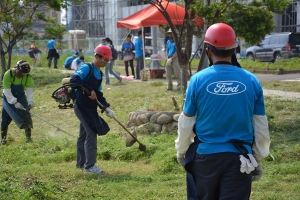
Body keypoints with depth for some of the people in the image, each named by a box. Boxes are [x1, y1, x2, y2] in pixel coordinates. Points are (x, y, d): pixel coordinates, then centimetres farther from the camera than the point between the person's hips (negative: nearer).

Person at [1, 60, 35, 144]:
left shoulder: (27, 77, -16)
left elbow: (29, 90, -20)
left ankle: (28, 137, -2)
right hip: (9, 98, -2)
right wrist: (15, 102, -34)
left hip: (21, 97, 2)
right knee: (5, 119, -5)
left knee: (26, 115, -10)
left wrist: (30, 101, -36)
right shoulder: (8, 75, -25)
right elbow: (7, 91, -25)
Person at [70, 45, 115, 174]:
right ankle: (90, 165, -7)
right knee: (91, 133, -11)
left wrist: (106, 106, 5)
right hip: (82, 105, -9)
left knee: (84, 134, 16)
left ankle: (81, 163, 27)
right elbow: (73, 81, -26)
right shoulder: (86, 68, -13)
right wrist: (89, 90, -26)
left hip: (90, 107, 9)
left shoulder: (99, 73, 14)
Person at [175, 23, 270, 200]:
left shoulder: (198, 79, -8)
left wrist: (181, 151, 15)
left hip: (206, 156, 0)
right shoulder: (251, 81, -4)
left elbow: (186, 123, -1)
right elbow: (261, 126, 2)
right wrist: (258, 160, 13)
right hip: (239, 159, 0)